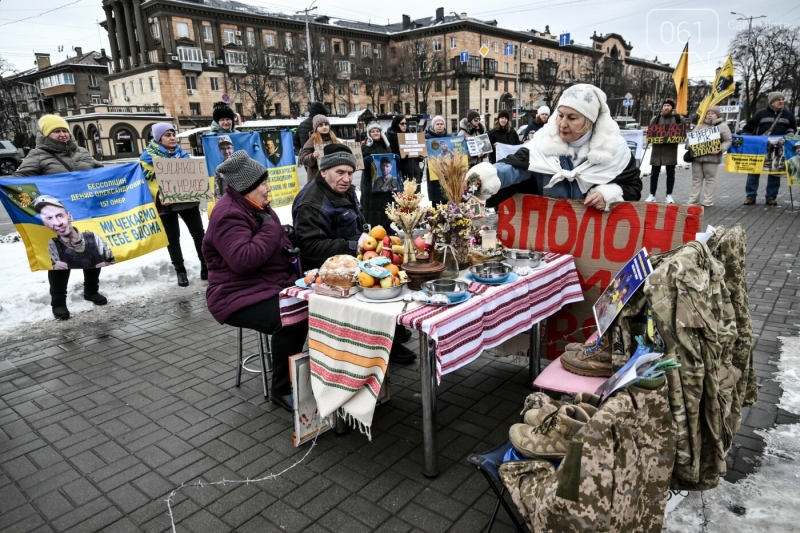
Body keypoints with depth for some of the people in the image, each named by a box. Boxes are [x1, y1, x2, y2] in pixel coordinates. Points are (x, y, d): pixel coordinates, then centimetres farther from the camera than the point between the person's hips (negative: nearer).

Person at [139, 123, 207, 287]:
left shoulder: (181, 153, 12)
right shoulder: (149, 157, -4)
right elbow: (150, 181, -11)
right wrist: (159, 196, -27)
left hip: (187, 199, 4)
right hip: (167, 203, -4)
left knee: (199, 233, 4)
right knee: (173, 238, 5)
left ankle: (206, 266, 14)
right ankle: (180, 271, 16)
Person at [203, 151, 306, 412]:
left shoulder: (256, 206, 12)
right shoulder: (229, 215, -18)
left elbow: (277, 241, 27)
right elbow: (244, 260, -32)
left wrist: (289, 248, 3)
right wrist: (270, 228, -20)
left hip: (273, 284, 9)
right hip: (240, 296, -9)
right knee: (291, 320, -32)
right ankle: (282, 390, -12)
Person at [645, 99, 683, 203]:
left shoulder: (678, 118, 6)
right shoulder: (656, 118, 9)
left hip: (671, 149, -1)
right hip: (657, 148, 1)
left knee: (670, 173, 2)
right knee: (654, 173, 3)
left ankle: (669, 195, 9)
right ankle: (652, 195, 8)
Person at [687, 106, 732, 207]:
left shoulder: (722, 126, 3)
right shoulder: (701, 125, 15)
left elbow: (728, 141, 0)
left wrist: (720, 149, -17)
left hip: (711, 157, -4)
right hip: (697, 155, 4)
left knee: (710, 179, 2)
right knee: (696, 178, 8)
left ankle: (708, 201, 6)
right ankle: (693, 199, 14)